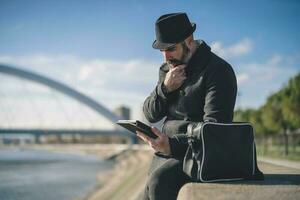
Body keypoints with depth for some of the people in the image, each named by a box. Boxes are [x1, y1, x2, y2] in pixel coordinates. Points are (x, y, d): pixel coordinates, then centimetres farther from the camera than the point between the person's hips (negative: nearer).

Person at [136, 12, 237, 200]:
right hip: (166, 150, 7)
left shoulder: (219, 70, -10)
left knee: (160, 180, -31)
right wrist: (164, 88, -6)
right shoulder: (167, 69, 14)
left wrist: (173, 145, -34)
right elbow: (150, 115, 15)